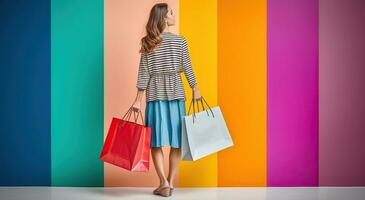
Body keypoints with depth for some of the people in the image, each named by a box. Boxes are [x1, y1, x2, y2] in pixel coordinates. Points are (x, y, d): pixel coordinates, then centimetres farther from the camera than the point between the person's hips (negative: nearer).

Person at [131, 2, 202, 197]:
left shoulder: (147, 43, 0)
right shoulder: (180, 40, -3)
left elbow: (144, 72, -2)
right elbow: (187, 68, -1)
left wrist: (138, 99, 0)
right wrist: (195, 89, 10)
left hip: (155, 94, 1)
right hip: (176, 92, -1)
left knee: (156, 140, 6)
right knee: (176, 140, 7)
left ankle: (164, 182, -2)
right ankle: (171, 182, 13)